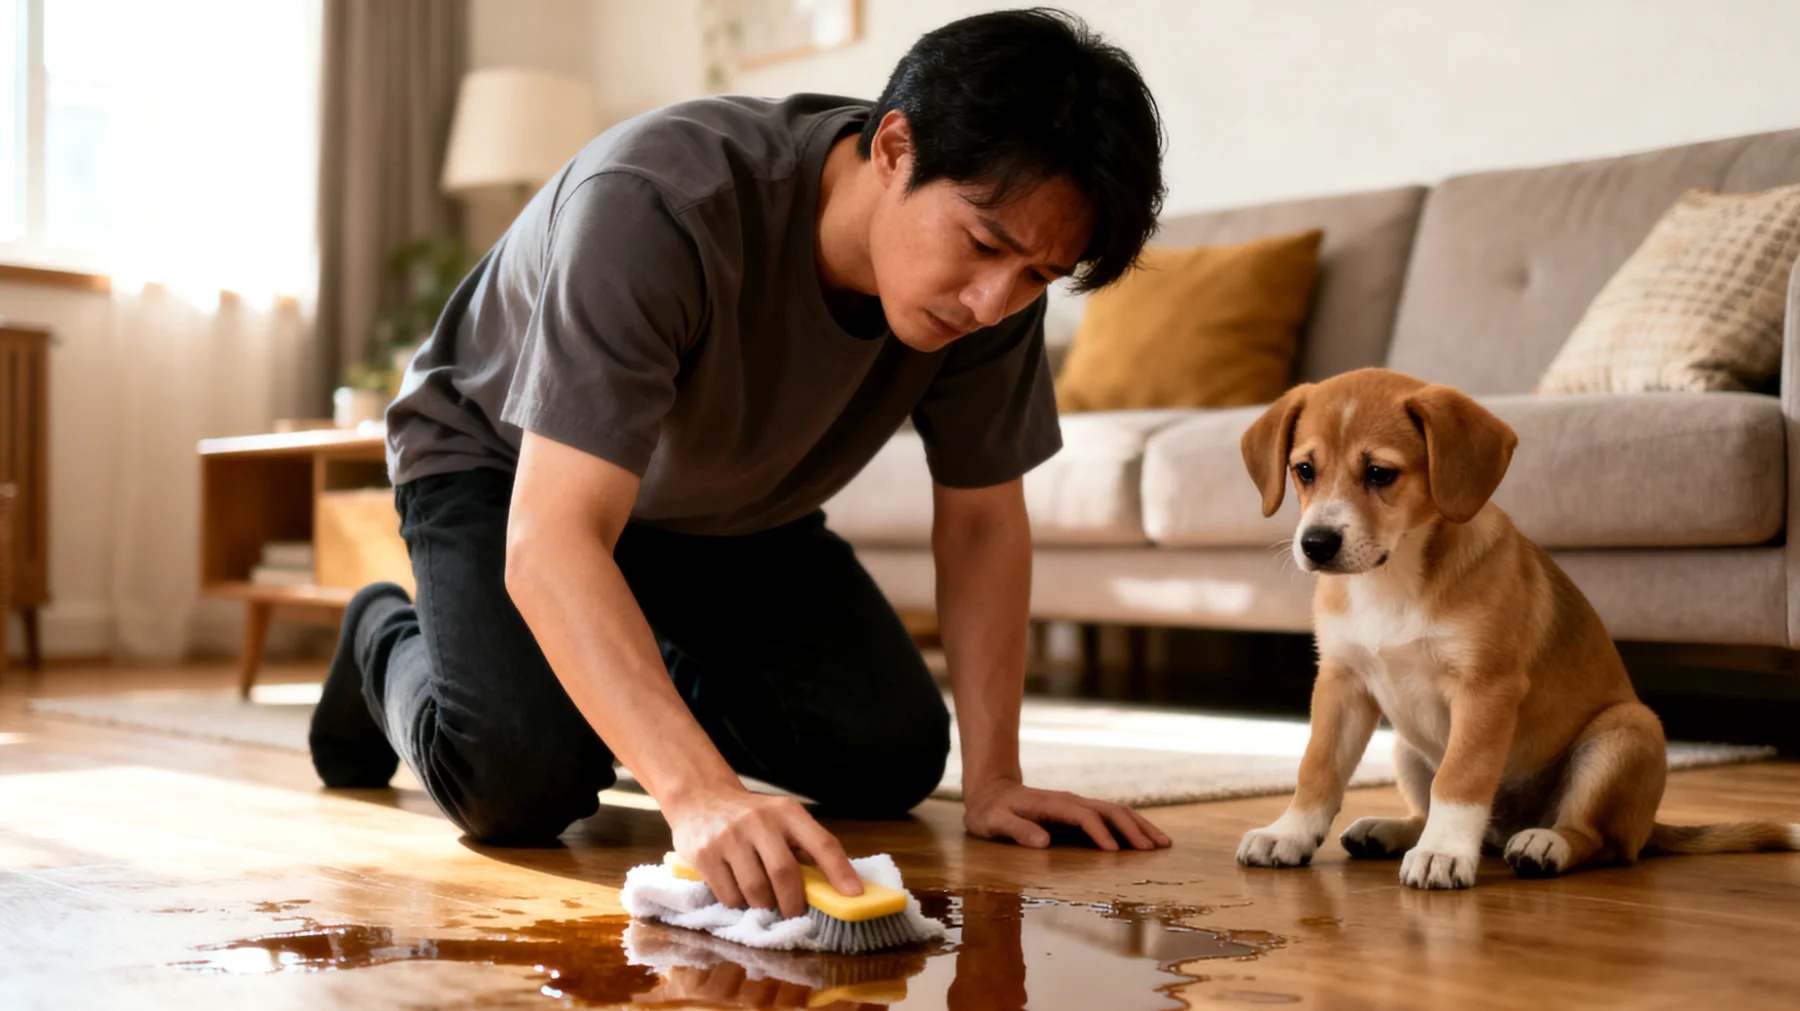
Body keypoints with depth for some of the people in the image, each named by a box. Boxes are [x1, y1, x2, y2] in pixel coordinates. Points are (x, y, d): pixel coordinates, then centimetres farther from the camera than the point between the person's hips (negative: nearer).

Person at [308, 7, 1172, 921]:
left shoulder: (996, 281, -24)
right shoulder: (655, 204, -42)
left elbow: (980, 520, -12)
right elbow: (549, 543, -48)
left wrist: (993, 781, -19)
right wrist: (698, 793, -60)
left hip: (736, 508, 5)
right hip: (504, 461, -5)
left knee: (893, 756, -11)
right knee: (521, 778, -28)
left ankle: (658, 675, 19)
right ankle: (391, 644, 8)